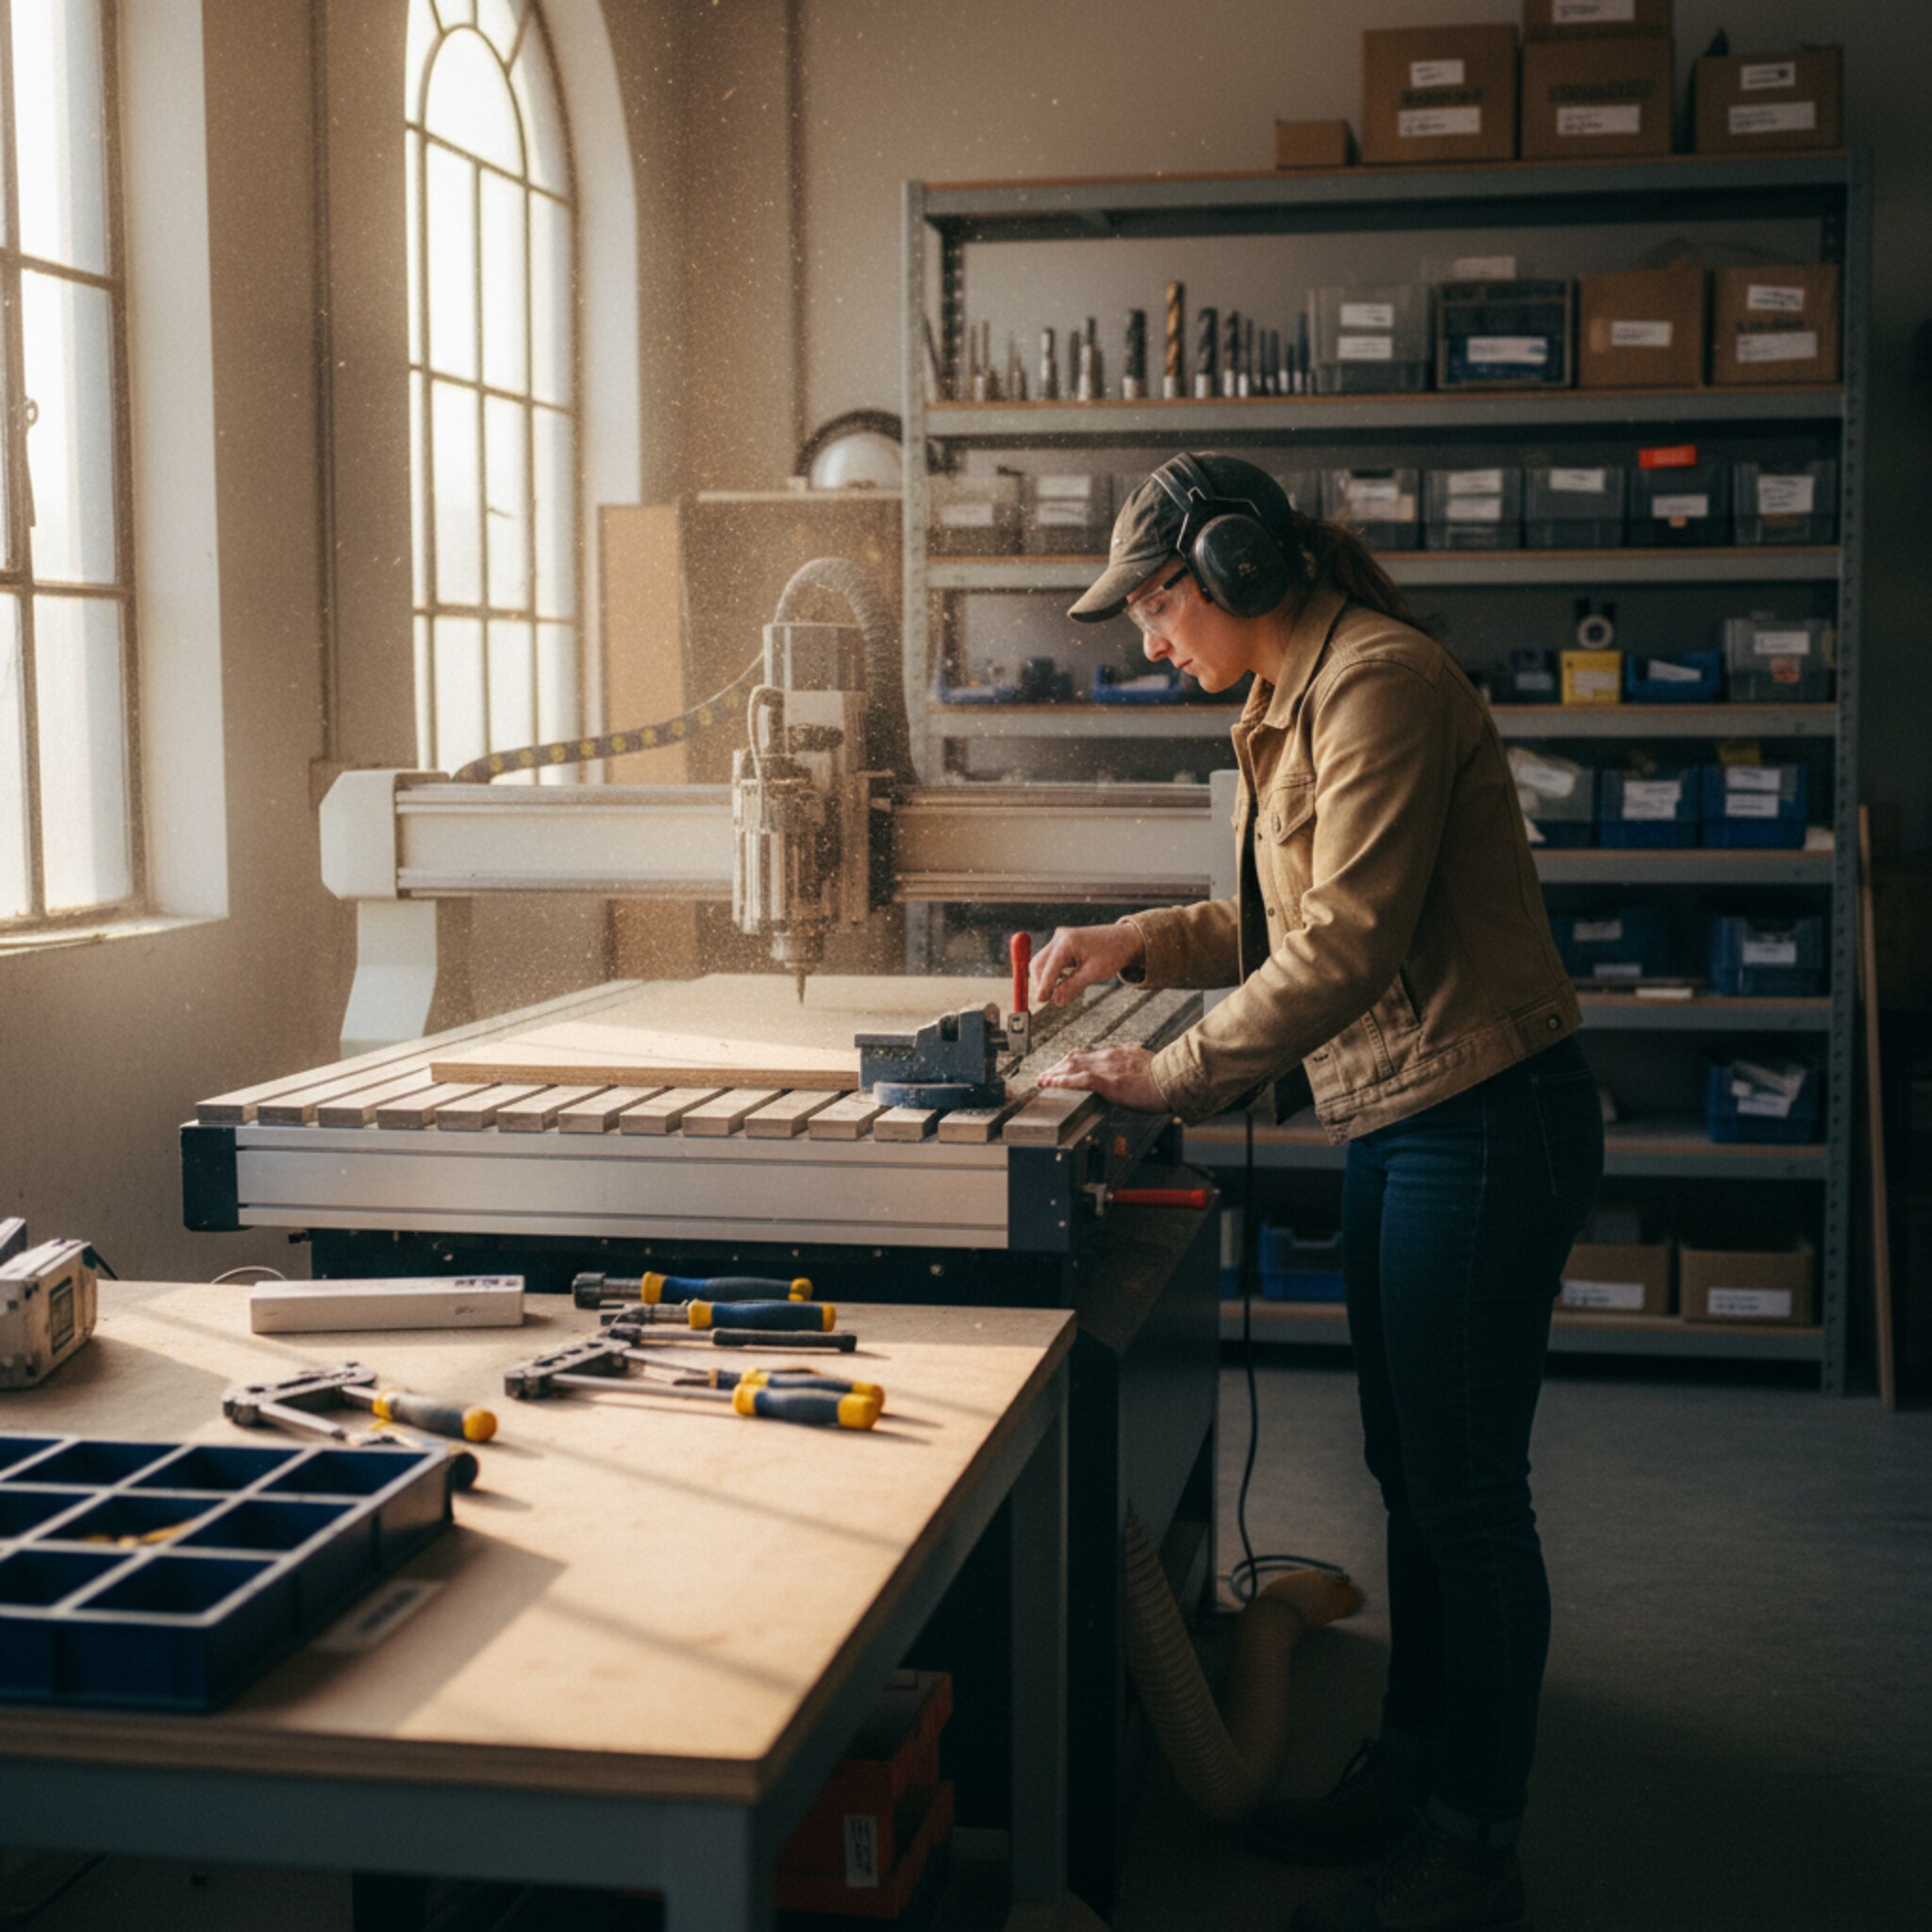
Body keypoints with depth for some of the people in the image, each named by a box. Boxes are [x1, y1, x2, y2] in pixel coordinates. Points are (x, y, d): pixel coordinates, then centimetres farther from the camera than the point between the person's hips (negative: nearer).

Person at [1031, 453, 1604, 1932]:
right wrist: (1136, 943, 13)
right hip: (1400, 1126, 10)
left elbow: (1345, 946, -24)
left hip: (1485, 1119, -10)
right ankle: (1413, 1766, 32)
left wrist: (1171, 1076, -18)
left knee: (1467, 1493, -1)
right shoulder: (1296, 698, 14)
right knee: (1409, 1473, 18)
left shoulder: (1379, 680, -18)